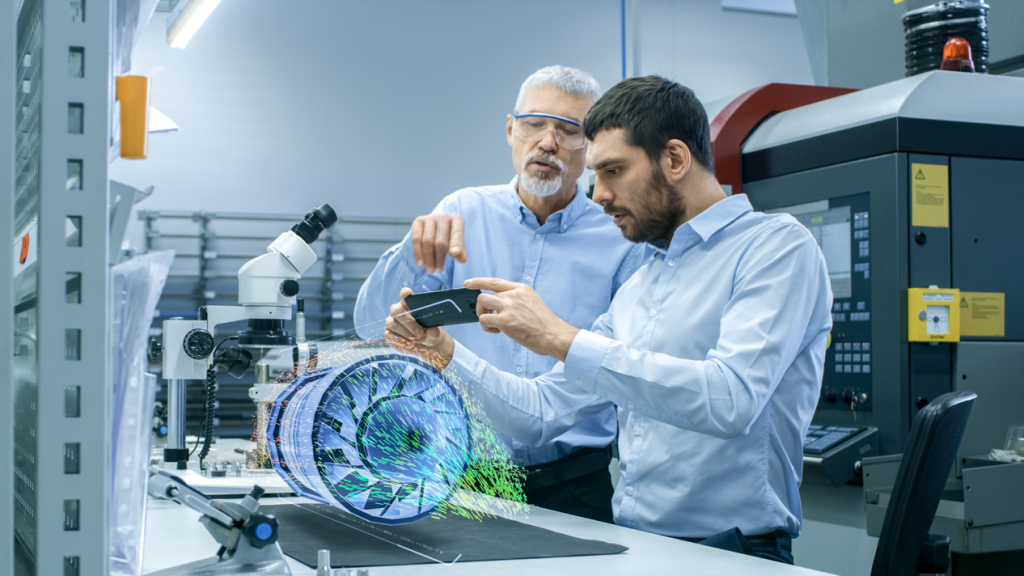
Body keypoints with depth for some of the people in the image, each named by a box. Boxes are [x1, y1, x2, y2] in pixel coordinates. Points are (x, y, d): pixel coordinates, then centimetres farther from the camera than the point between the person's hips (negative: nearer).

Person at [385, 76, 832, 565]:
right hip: (629, 544, 6)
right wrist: (444, 352, 8)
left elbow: (731, 400, -22)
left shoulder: (776, 246, -7)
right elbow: (543, 413, 19)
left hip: (730, 550, -6)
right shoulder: (637, 290, 17)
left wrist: (561, 338, -21)